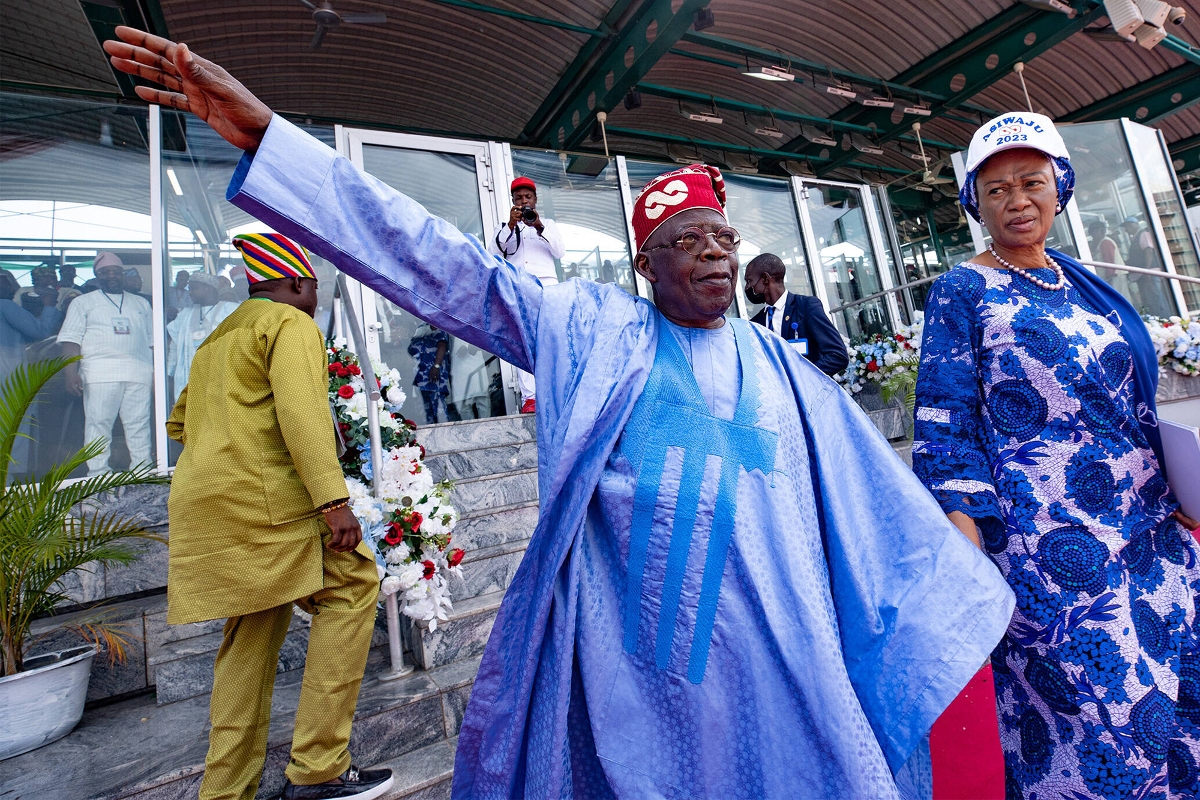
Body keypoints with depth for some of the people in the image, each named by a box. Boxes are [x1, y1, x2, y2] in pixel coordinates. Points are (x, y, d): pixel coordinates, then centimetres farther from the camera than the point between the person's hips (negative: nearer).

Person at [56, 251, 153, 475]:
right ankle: (98, 477, 3)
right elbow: (71, 339, 3)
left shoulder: (141, 304, 20)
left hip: (139, 373, 2)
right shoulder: (83, 302, 12)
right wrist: (71, 372, -9)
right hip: (101, 373, -2)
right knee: (98, 424, -1)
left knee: (139, 425, 1)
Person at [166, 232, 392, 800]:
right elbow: (301, 415, -19)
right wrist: (333, 501, -24)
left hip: (203, 501, 10)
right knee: (352, 587, -7)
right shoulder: (291, 324, -3)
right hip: (262, 496, -10)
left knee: (250, 636, 13)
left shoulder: (218, 339, 27)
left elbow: (179, 422, 33)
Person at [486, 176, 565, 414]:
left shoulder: (548, 224, 24)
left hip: (546, 283, 0)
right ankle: (529, 397, -20)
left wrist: (540, 227, -4)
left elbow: (560, 252, 8)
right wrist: (510, 225, -5)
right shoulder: (505, 227, 23)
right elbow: (493, 253, 6)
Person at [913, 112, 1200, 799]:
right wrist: (970, 561, -19)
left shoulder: (1084, 283, 13)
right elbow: (946, 432, -13)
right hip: (1046, 545, -6)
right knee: (1101, 734, 0)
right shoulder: (962, 293, -7)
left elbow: (1136, 407, 20)